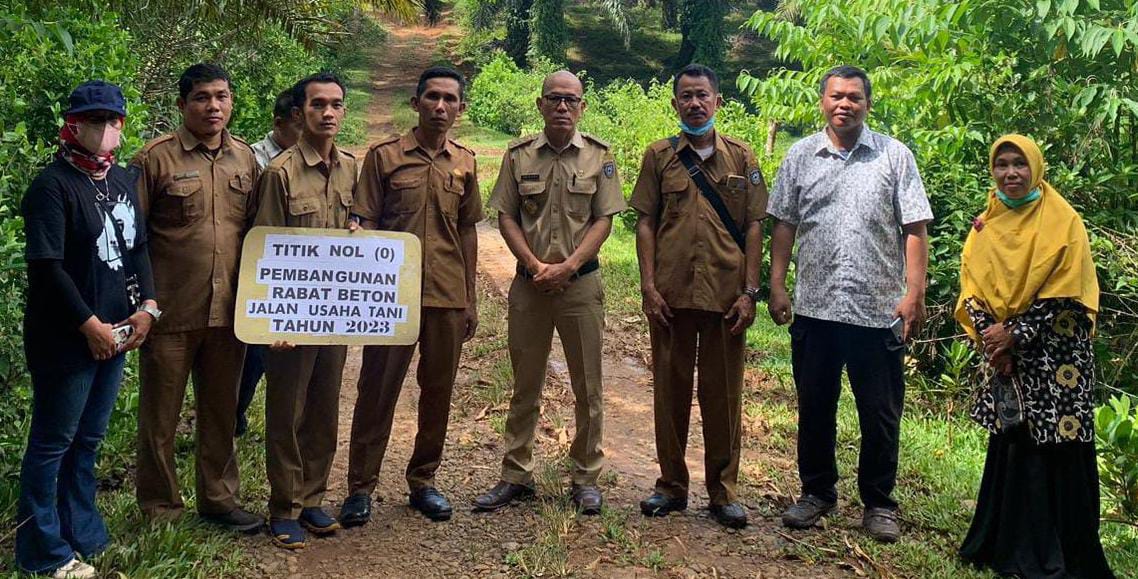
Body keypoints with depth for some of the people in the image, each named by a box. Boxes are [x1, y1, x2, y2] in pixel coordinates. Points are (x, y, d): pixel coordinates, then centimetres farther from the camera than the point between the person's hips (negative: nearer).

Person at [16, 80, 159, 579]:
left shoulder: (122, 180, 10)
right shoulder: (52, 185, -12)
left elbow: (137, 248, 15)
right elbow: (46, 266, -17)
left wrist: (147, 306, 1)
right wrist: (90, 325, -16)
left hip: (114, 334, 7)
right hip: (65, 339, -7)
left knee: (88, 439, 18)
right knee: (52, 443, 5)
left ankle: (82, 533, 32)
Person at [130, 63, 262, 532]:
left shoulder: (245, 158, 8)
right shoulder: (156, 157, -5)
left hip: (228, 310, 4)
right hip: (171, 311, -4)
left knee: (221, 409, 15)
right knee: (161, 414, 8)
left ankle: (218, 498, 30)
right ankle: (160, 508, 23)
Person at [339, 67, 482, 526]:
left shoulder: (465, 164, 10)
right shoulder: (384, 156, 0)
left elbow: (468, 232, 14)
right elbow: (365, 225, -1)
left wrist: (471, 300, 12)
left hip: (448, 298, 3)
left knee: (438, 390, 10)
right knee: (377, 390, 2)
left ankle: (423, 480, 24)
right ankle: (361, 487, 12)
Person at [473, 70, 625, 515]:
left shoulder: (599, 156, 2)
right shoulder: (519, 155, 4)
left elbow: (604, 220, -2)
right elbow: (506, 217, 2)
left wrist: (567, 266, -13)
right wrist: (535, 265, -10)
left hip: (581, 282, -1)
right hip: (529, 282, 1)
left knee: (588, 386, 5)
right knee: (525, 384, 9)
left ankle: (586, 477, 18)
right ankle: (516, 475, 19)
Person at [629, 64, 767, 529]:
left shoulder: (741, 158, 7)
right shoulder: (659, 156, 7)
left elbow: (754, 227, 5)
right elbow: (645, 223, 5)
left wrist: (749, 291, -3)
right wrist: (648, 286, -5)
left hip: (726, 294, 0)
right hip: (671, 294, 1)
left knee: (723, 392, 6)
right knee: (670, 389, 8)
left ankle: (723, 490, 18)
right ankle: (671, 485, 21)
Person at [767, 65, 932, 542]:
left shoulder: (895, 156, 2)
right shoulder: (801, 156, 7)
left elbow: (914, 230, -1)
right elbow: (784, 226, 9)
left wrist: (914, 293, -8)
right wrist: (776, 287, 2)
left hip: (879, 308, -2)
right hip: (814, 306, 2)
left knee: (880, 413, 6)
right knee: (814, 407, 12)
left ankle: (878, 503, 21)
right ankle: (817, 492, 28)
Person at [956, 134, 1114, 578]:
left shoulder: (1061, 221, -4)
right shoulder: (986, 225, 10)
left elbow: (1065, 295, -10)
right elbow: (971, 288, 8)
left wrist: (1015, 334, -13)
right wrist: (988, 335, -7)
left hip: (1054, 356, -4)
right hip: (1004, 357, 4)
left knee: (1055, 451, -4)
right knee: (1009, 447, 6)